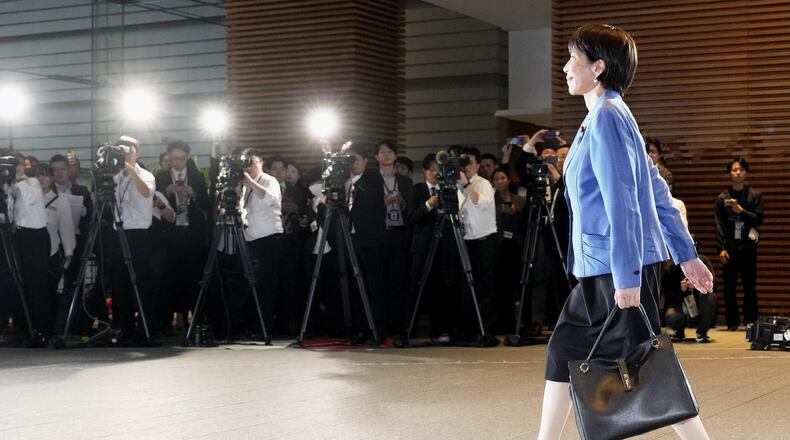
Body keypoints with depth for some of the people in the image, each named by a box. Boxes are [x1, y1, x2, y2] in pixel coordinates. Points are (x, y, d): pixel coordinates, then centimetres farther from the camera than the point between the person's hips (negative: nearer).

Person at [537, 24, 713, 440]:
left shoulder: (606, 116, -13)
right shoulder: (606, 115, 16)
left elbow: (623, 202, -20)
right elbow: (657, 191, 17)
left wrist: (627, 276, -23)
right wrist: (686, 254, 18)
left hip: (620, 267, -10)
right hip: (601, 266, 10)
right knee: (564, 349, 14)